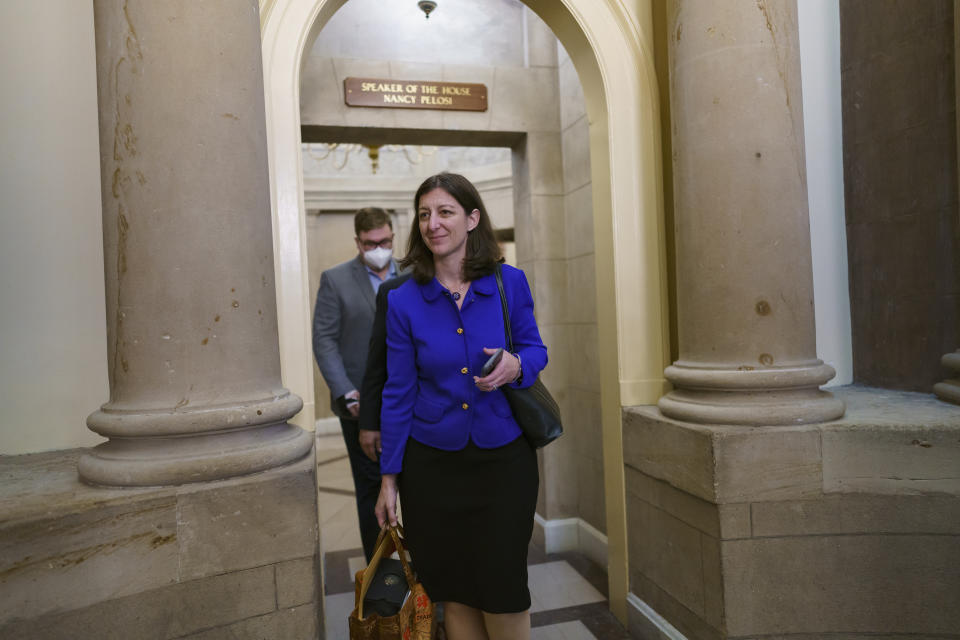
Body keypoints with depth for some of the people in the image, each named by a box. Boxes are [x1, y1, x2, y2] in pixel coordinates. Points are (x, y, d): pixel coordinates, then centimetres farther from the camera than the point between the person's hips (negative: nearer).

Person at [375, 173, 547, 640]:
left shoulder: (510, 283, -4)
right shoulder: (403, 301, -5)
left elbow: (535, 348, 8)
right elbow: (398, 392, 0)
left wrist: (516, 365, -17)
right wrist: (389, 475, 1)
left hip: (503, 457, 0)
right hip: (432, 465, 1)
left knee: (504, 589, 7)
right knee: (452, 589, 12)